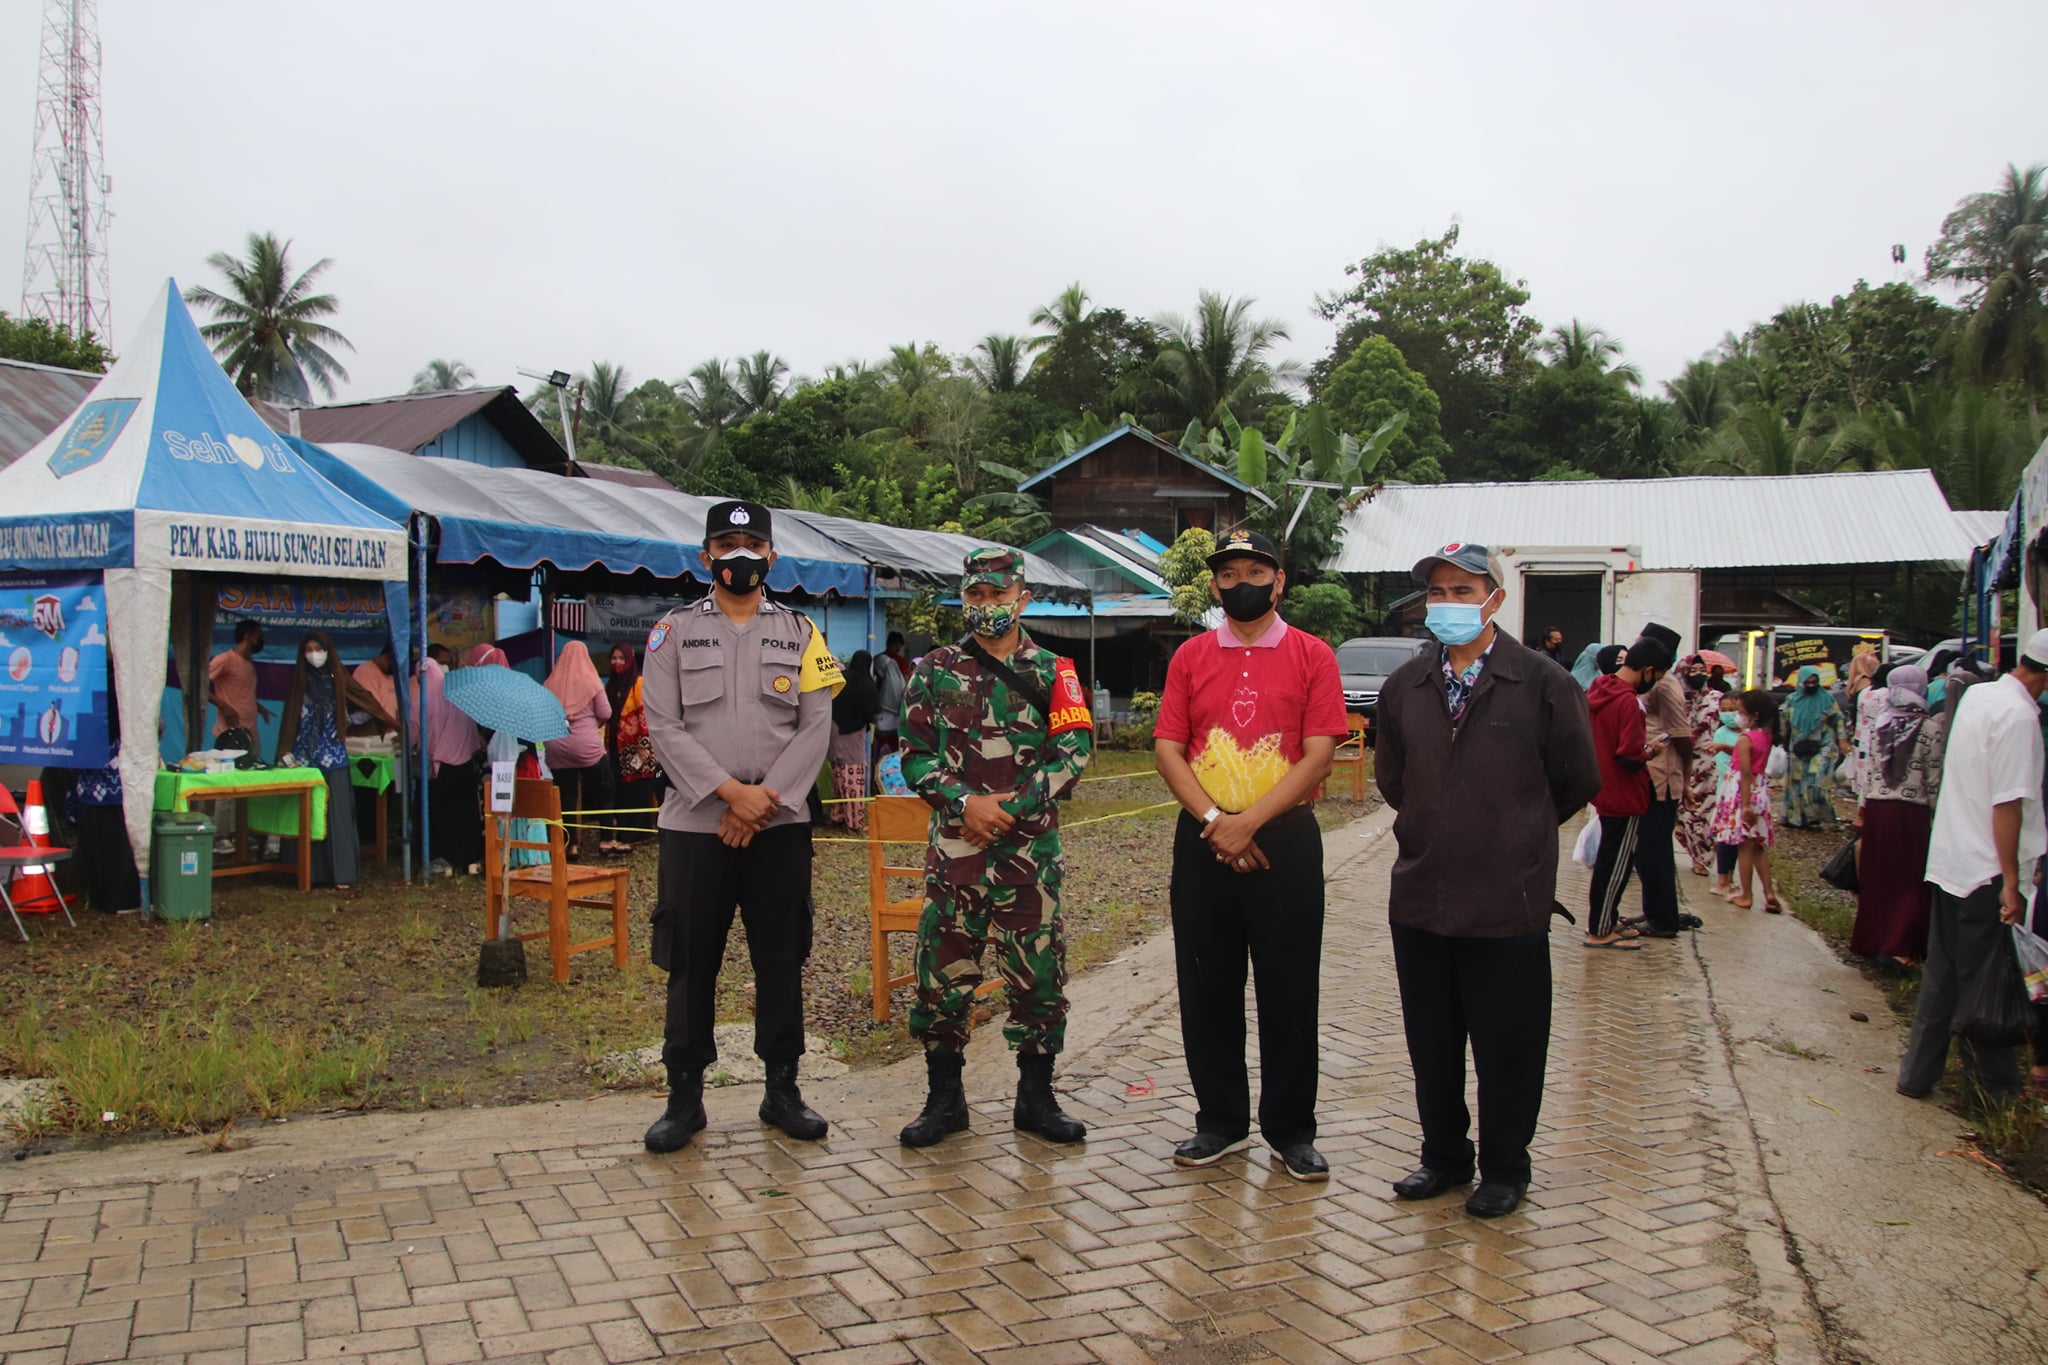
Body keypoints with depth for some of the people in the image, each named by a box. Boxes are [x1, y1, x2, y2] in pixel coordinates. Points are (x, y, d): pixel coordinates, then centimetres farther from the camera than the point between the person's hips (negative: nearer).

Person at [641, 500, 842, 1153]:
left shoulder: (799, 632, 8)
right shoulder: (674, 630, 5)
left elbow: (816, 726, 0)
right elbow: (663, 726, -4)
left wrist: (766, 800, -11)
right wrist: (732, 791, -14)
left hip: (781, 826, 1)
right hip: (694, 824, -1)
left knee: (781, 960, 7)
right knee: (691, 963, 4)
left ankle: (782, 1088, 20)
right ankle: (684, 1095, 17)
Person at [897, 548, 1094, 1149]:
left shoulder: (1054, 672, 7)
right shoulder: (935, 670, 7)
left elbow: (1074, 752, -2)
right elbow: (915, 756, 3)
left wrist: (1011, 806, -13)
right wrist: (966, 803, -13)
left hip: (1032, 849, 0)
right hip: (953, 847, 0)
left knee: (1038, 975, 5)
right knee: (943, 974, 3)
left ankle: (1036, 1098, 20)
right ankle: (944, 1099, 18)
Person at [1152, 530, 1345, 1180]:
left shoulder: (1312, 656, 0)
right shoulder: (1191, 657, 7)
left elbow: (1318, 755, -7)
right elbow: (1167, 749, 1)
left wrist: (1249, 822, -14)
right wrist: (1214, 821, -12)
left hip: (1283, 839, -2)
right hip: (1203, 840, 3)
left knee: (1289, 991, 3)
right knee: (1207, 986, 9)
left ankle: (1291, 1130, 17)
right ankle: (1221, 1121, 23)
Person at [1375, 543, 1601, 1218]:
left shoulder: (1542, 683, -7)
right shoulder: (1404, 686, 5)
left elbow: (1578, 780, 4)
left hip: (1508, 902, -4)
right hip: (1420, 898, 4)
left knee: (1507, 1049, 8)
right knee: (1431, 1044, 15)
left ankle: (1504, 1171, 27)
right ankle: (1444, 1157, 32)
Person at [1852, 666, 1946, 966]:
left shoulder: (1881, 727, 5)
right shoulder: (1932, 729, -7)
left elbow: (1870, 772, 8)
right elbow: (1933, 780, -6)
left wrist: (1862, 809, 14)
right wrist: (1935, 815, 2)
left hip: (1877, 808, 4)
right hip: (1912, 811, -4)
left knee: (1877, 877, 13)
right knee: (1911, 881, 4)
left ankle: (1871, 940, 21)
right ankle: (1898, 947, -2)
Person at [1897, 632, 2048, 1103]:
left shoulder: (1977, 694, 8)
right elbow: (2008, 802, -21)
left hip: (1949, 861, 8)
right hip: (1988, 870, -8)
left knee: (1941, 976, 14)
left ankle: (1917, 1073, 19)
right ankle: (1997, 1088, 16)